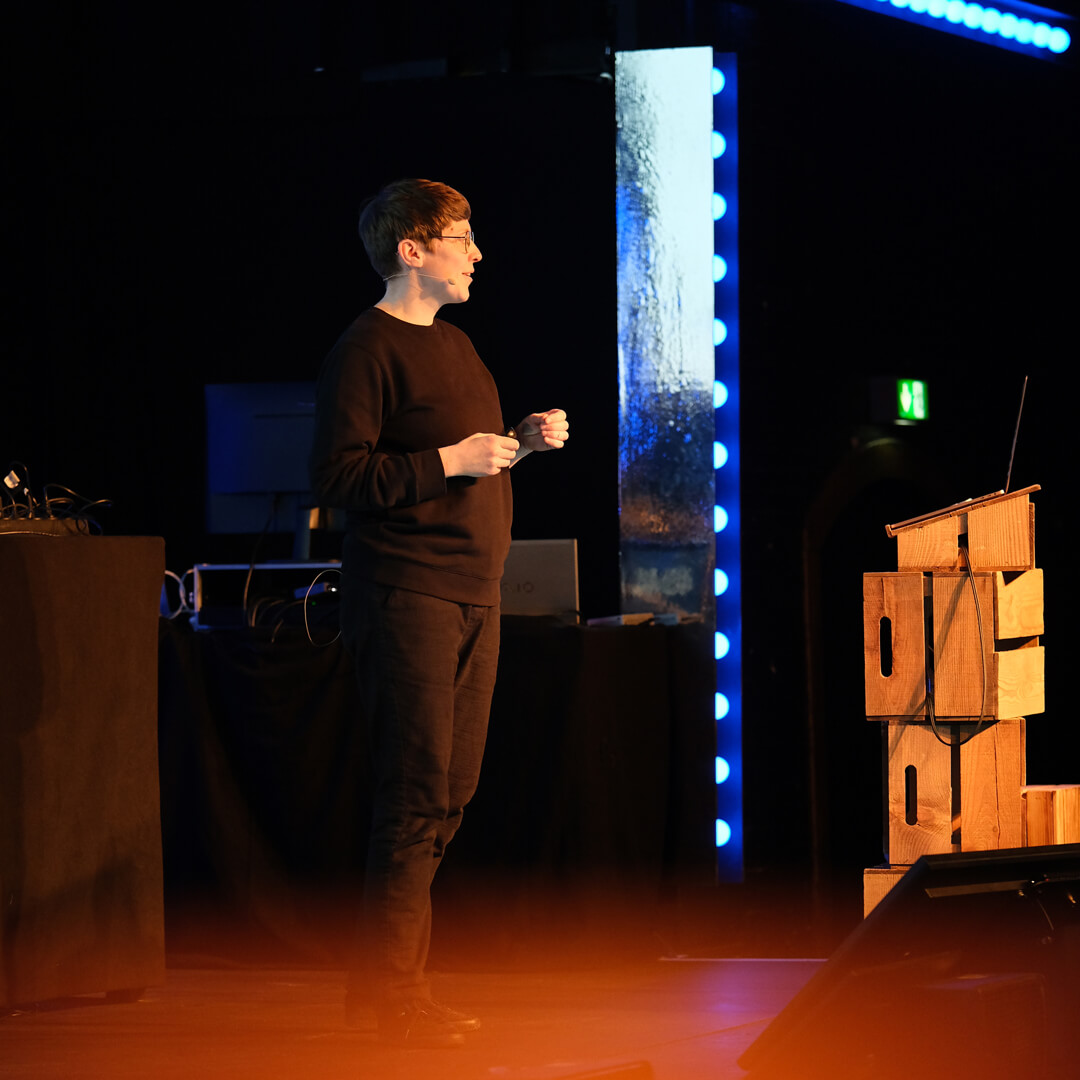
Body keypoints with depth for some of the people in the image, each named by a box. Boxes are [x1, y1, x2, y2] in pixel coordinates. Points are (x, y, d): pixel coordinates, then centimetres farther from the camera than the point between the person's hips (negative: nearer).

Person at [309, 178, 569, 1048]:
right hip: (406, 594, -9)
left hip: (472, 597, 9)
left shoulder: (453, 345, 19)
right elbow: (338, 478, -17)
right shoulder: (368, 350, -10)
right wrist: (448, 461, -19)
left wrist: (523, 444, 8)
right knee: (417, 797, -9)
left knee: (451, 793, 9)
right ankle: (397, 998, -4)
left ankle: (386, 976, 16)